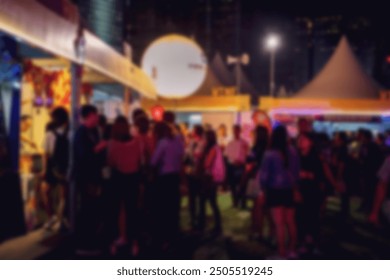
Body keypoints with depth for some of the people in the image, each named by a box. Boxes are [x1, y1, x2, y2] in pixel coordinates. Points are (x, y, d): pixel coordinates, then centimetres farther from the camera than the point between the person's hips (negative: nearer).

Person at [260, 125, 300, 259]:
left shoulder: (270, 154, -14)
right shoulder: (293, 152, -1)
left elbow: (264, 174, -11)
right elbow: (297, 171, 2)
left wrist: (264, 187, 5)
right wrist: (294, 186, 12)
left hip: (275, 190, -5)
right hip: (289, 190, 5)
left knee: (279, 224, 0)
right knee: (290, 222, 16)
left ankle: (282, 254, 5)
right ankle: (292, 251, 28)